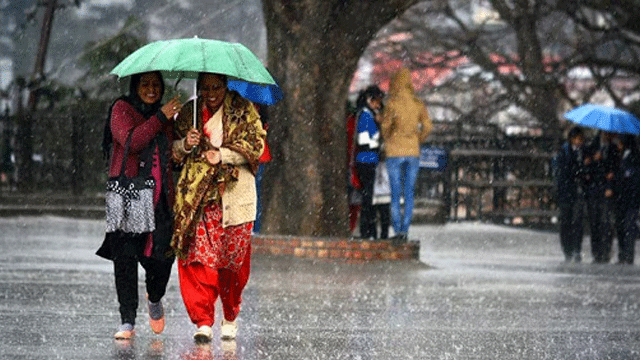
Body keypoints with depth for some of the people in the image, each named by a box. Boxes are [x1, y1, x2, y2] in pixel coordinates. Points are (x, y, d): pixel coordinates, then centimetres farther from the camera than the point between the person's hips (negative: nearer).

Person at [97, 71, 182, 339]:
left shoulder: (165, 116, 20)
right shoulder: (122, 110, 3)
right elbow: (131, 141, -14)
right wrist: (160, 118, -13)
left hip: (160, 196, 4)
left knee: (163, 253, -4)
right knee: (125, 256, -9)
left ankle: (155, 298, 28)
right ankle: (127, 321, -4)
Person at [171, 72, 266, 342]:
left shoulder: (243, 110, 5)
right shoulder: (189, 113, 13)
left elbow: (256, 145, -2)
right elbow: (173, 150, 16)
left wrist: (223, 155, -14)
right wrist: (185, 145, -7)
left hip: (234, 195, -1)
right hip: (197, 197, 1)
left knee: (234, 259, 1)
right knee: (199, 257, -10)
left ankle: (230, 319, 20)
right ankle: (203, 322, -9)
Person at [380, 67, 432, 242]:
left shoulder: (392, 103, -6)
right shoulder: (418, 103, 4)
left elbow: (386, 125, -8)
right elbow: (427, 126, 1)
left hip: (395, 151, -3)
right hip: (412, 151, 3)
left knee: (395, 193, 0)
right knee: (409, 193, 6)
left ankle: (397, 230, -5)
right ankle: (405, 230, 2)